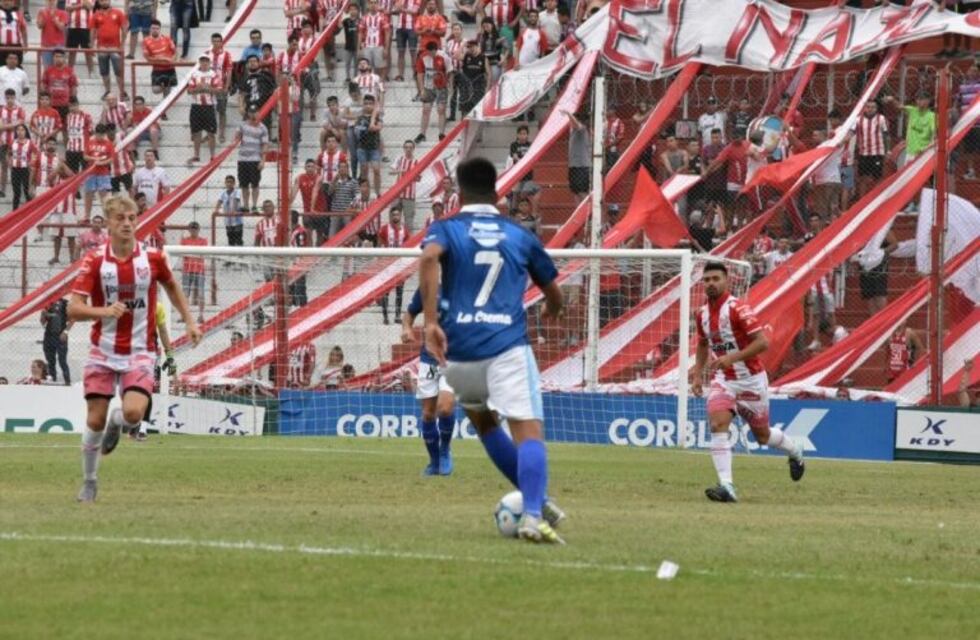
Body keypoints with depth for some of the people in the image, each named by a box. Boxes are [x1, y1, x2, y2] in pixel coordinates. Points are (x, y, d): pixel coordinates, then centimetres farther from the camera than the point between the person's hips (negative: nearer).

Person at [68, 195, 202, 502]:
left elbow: (172, 287, 19)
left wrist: (190, 321, 13)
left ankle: (117, 421, 19)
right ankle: (89, 482, 21)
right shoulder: (95, 261, -8)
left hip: (139, 353, 0)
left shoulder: (152, 258, -4)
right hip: (103, 352, 0)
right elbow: (73, 309, -13)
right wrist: (104, 311, -30)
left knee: (133, 413, -20)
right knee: (95, 420, -2)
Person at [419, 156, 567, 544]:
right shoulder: (520, 236, 16)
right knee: (528, 430, -11)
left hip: (459, 350, 1)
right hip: (508, 347, -1)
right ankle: (533, 514, -33)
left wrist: (431, 322, -18)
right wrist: (553, 311, 51)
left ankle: (536, 502, 24)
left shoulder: (446, 229, 10)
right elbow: (552, 292, 26)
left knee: (484, 422, 25)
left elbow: (429, 258, -15)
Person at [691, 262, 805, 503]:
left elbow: (762, 342, -26)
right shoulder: (703, 314, 2)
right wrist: (698, 376, 11)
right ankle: (726, 486, -26)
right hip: (722, 381, 5)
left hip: (750, 380, -5)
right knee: (718, 425, -21)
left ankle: (795, 452, 45)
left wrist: (731, 358, -33)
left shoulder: (738, 309, -19)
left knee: (762, 435, 12)